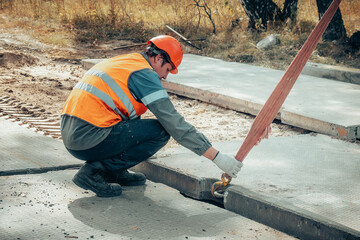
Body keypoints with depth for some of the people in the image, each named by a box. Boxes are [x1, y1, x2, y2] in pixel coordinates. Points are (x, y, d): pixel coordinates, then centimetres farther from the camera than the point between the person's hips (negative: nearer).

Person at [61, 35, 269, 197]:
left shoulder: (120, 62, 21)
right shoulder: (145, 75, -7)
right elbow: (176, 124, -11)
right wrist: (217, 157, -8)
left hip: (69, 135, 9)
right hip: (89, 139, -9)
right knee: (160, 132, -6)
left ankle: (115, 171, 12)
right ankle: (96, 170, -7)